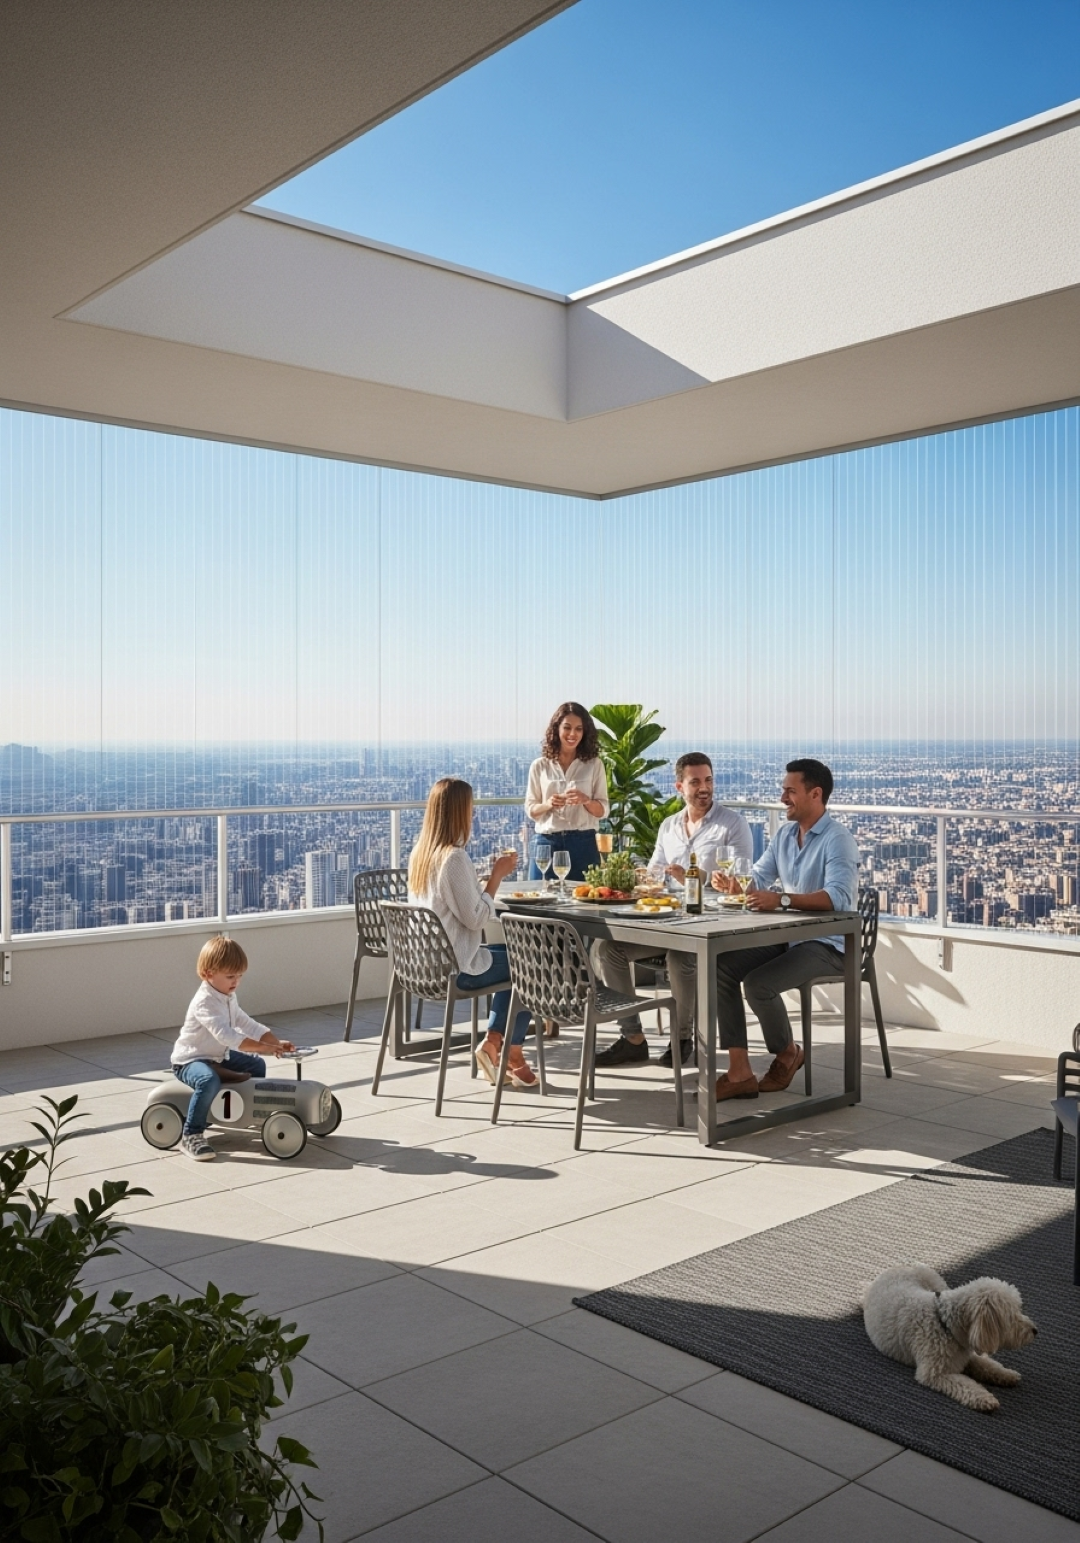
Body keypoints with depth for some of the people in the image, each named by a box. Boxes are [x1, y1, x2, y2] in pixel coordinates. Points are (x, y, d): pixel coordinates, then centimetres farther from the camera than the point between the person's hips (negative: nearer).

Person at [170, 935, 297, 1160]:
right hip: (190, 1061, -10)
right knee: (209, 1081, -38)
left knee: (257, 1065, 13)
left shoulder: (228, 998, 6)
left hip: (218, 1057, 10)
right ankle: (191, 1136, -29)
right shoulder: (205, 1002, -26)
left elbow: (247, 1024, 8)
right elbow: (226, 1036, -36)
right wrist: (263, 1047, -40)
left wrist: (277, 1042, -5)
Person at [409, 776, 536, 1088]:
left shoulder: (420, 853, 5)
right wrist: (497, 876, -12)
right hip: (456, 968, -9)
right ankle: (511, 1053, 19)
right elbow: (476, 918, -21)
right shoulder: (455, 857, -22)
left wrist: (494, 874, 11)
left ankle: (494, 1044, 19)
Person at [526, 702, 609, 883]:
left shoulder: (594, 765, 4)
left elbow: (603, 811, 3)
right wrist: (547, 805, -14)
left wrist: (586, 801, -17)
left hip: (583, 843, 0)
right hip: (547, 842, 0)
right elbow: (530, 810, 7)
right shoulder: (540, 766, 6)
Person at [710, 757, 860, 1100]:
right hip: (786, 936, 8)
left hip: (827, 944, -8)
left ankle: (787, 1053, 4)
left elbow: (839, 897, -30)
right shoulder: (784, 834, 11)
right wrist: (731, 883, -11)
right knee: (720, 967, -10)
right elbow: (757, 879, 13)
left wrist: (782, 899, -41)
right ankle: (739, 1072, -10)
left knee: (757, 983, -27)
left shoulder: (838, 840, -15)